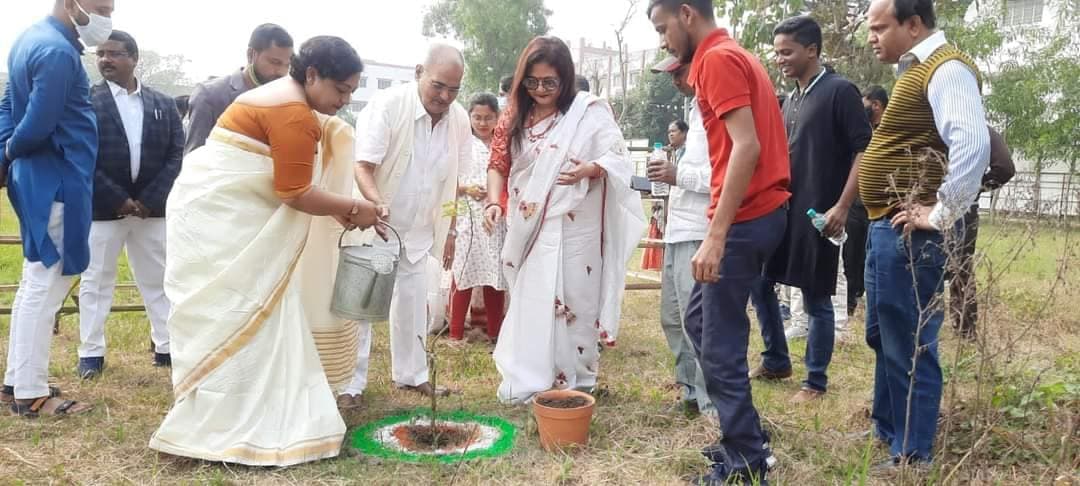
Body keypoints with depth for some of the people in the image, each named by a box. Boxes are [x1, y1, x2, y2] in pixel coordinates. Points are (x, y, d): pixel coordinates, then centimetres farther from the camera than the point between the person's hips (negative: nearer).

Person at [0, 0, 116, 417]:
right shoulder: (58, 52, -20)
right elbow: (37, 127, -24)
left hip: (40, 179, 10)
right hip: (57, 182, -10)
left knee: (35, 284, 16)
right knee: (45, 288, -3)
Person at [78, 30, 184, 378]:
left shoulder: (163, 103, 7)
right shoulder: (86, 101, -1)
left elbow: (177, 154, 1)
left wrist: (150, 200, -10)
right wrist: (118, 200, -15)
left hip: (152, 206, 3)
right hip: (102, 207, -2)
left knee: (159, 280, 9)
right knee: (96, 281, 6)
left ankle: (167, 347, 19)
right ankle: (91, 352, 16)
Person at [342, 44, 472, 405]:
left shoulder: (459, 119, -2)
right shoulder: (387, 105, -19)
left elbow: (453, 181, 8)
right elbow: (363, 166, -23)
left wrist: (450, 231, 8)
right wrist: (377, 203, -42)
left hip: (419, 231, 5)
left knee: (413, 305, 13)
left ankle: (411, 375, 28)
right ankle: (351, 383, 10)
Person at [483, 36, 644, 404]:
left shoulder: (589, 111, -5)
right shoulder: (516, 120, 9)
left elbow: (618, 158, -10)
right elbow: (499, 166, 9)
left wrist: (589, 169, -32)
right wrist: (494, 202, -9)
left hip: (573, 230, -4)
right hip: (530, 229, 4)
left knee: (571, 304, 2)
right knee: (529, 304, 9)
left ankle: (573, 383, 15)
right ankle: (526, 382, 18)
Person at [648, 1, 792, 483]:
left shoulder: (718, 59, -11)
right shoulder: (731, 55, 19)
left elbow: (747, 146, -22)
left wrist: (716, 235, -25)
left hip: (744, 219, -11)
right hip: (758, 213, 11)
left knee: (720, 345, -3)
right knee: (699, 318, 18)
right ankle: (744, 436, 25)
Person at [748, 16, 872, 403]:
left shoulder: (840, 91, -9)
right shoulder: (790, 100, 13)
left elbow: (865, 151, -14)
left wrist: (842, 207, -20)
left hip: (817, 214, -8)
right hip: (782, 210, 8)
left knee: (816, 300, 1)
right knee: (760, 283, 11)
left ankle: (816, 381, 15)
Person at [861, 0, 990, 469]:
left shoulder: (946, 68, -13)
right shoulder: (916, 68, 16)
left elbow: (973, 144, -28)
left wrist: (941, 215, -21)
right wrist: (881, 225, 16)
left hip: (908, 233, -10)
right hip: (885, 227, 10)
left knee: (909, 344, 0)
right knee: (883, 336, 20)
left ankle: (912, 454, 12)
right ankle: (886, 429, 35)